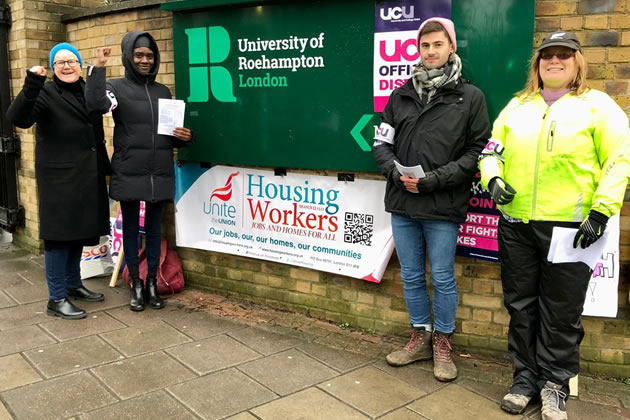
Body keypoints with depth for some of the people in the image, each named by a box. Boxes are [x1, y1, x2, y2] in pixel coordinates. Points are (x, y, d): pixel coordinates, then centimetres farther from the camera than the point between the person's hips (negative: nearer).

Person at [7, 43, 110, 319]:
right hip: (58, 178, -6)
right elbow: (18, 118, -24)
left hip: (87, 177, 6)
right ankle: (56, 299, 8)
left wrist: (106, 167, 16)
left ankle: (73, 285, 31)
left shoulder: (89, 91, 11)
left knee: (79, 232, 15)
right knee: (59, 235, -1)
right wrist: (31, 84, -36)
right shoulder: (46, 93, -7)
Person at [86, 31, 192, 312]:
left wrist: (185, 137, -2)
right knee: (131, 230, 7)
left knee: (154, 230, 11)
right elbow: (97, 105, -23)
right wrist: (99, 67, -22)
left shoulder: (163, 91, 13)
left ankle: (153, 284, 22)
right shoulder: (117, 87, 0)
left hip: (160, 174, 3)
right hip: (129, 174, -3)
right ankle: (136, 285, 20)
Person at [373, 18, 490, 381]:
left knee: (443, 279, 6)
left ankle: (442, 343, 26)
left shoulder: (470, 97, 0)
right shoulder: (401, 95, 10)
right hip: (402, 203, 4)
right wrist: (398, 173, -9)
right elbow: (381, 144, 10)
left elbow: (478, 151, -5)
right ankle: (421, 338, 31)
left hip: (443, 206, -3)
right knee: (411, 277, 14)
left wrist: (433, 180, -14)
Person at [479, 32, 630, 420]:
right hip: (516, 223, 4)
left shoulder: (598, 105, 2)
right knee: (521, 304, 12)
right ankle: (525, 376, 28)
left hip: (570, 225, -4)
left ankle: (555, 383, 23)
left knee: (561, 311, 6)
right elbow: (493, 148, 16)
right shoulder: (517, 106, 15)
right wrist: (493, 178, -4)